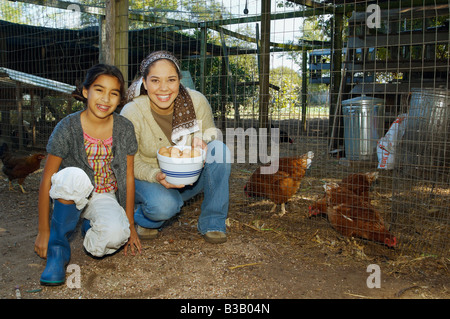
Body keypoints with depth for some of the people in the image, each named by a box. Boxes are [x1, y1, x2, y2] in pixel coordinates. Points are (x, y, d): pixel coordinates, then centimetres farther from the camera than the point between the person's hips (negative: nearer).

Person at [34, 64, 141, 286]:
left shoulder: (124, 129, -7)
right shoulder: (68, 128, -14)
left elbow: (129, 177, 0)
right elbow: (46, 180, -11)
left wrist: (130, 224, 3)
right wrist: (43, 231, -10)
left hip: (105, 196, 1)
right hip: (72, 194, -1)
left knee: (116, 234, -31)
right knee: (73, 176, -37)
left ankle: (91, 227, 8)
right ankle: (58, 247, -15)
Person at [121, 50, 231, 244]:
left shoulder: (197, 101, -15)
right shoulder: (132, 113, -20)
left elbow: (212, 137, 0)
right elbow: (130, 163, -13)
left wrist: (203, 143, -27)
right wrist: (157, 176, -34)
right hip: (149, 179, -3)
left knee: (219, 150, -25)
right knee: (164, 205, -36)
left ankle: (212, 222, -10)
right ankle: (143, 219, 4)